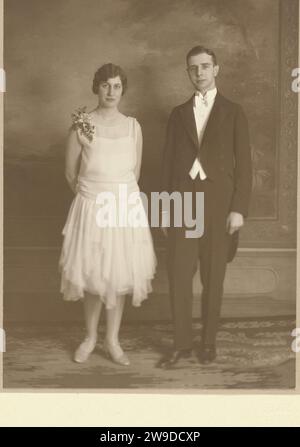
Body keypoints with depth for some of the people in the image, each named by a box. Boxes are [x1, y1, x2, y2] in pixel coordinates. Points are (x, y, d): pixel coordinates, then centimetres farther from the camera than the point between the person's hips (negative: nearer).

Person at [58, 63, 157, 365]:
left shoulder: (133, 126, 3)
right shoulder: (81, 125, -5)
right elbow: (70, 172, 3)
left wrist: (118, 194, 13)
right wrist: (92, 194, 11)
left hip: (125, 207, 2)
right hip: (91, 208, -2)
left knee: (119, 274, 7)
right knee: (92, 275, 6)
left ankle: (112, 340, 21)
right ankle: (90, 337, 26)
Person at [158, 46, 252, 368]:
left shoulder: (233, 113, 5)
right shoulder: (178, 113, 13)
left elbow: (243, 164, 1)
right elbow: (168, 162, 11)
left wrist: (239, 208, -7)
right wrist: (165, 208, 6)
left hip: (218, 202, -2)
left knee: (213, 278, 5)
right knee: (179, 276, 0)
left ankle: (208, 342, 19)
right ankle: (182, 343, 13)